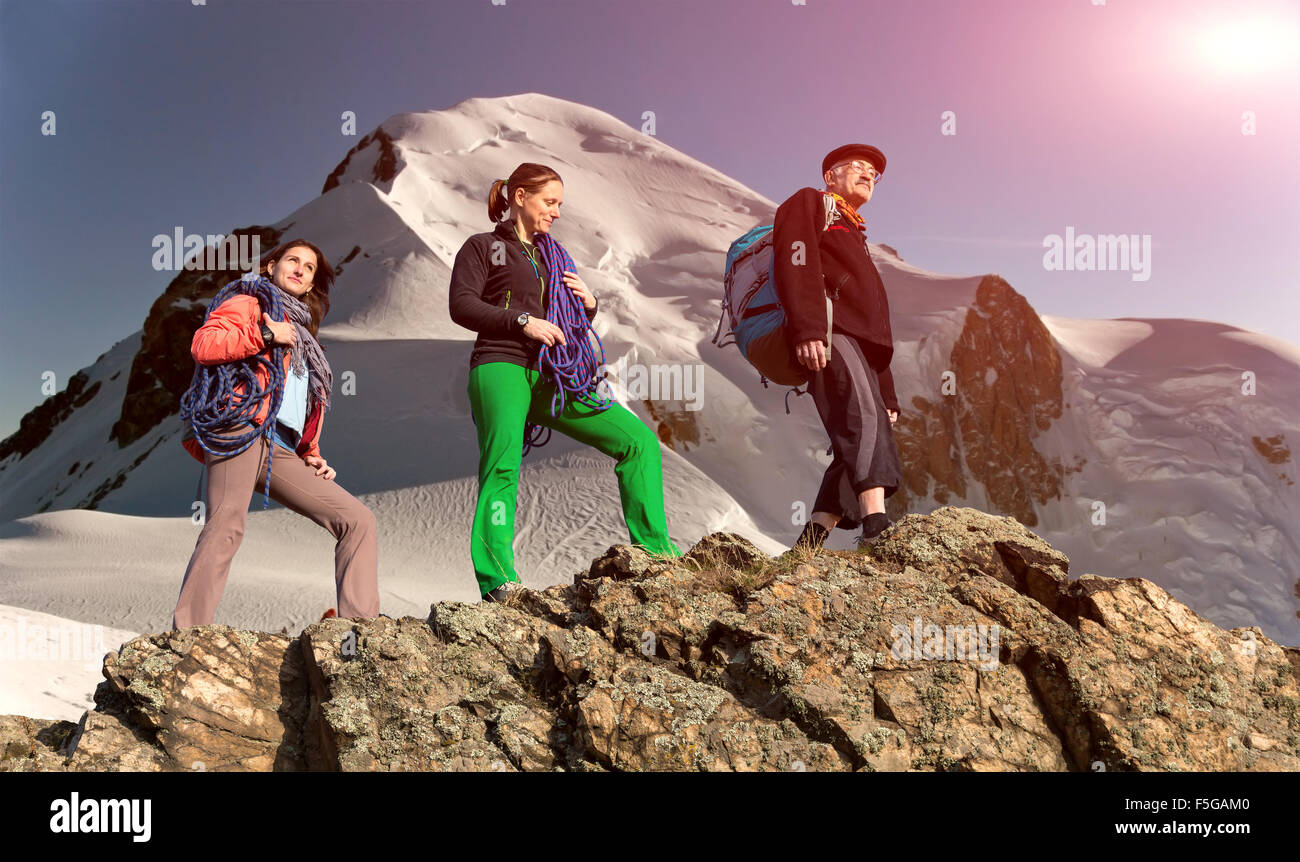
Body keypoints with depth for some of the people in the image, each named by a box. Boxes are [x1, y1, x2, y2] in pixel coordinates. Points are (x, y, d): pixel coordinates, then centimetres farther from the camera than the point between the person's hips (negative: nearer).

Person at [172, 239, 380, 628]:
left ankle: (359, 624, -8)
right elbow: (203, 344, -5)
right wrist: (266, 336, -7)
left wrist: (312, 455, 18)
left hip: (281, 450, 7)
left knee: (358, 520, -2)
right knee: (227, 525, -24)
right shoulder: (248, 301, 15)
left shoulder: (301, 337, 35)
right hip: (240, 428, -7)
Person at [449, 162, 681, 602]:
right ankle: (496, 580, -33)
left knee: (638, 438, -6)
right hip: (501, 369, -5)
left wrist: (588, 302, 10)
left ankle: (654, 551, -3)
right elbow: (461, 305, -4)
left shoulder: (552, 254, 29)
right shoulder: (483, 246, 11)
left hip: (552, 378, 6)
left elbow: (574, 322, 33)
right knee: (503, 463, -26)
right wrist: (522, 321, -15)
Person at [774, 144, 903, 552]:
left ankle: (810, 545, -7)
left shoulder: (853, 238, 40)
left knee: (856, 447, -6)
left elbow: (876, 333, 33)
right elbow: (795, 261, -7)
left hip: (859, 342, 8)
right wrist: (807, 328, -24)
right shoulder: (809, 202, 16)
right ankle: (876, 526, -40)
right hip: (826, 333, -8)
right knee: (862, 419, -27)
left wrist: (887, 395, 25)